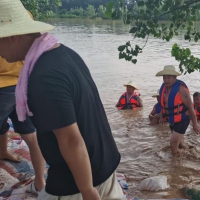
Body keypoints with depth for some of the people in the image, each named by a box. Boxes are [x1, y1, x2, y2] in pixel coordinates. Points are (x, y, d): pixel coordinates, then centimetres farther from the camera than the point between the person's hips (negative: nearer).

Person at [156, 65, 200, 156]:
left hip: (182, 120, -8)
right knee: (179, 143, 23)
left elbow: (190, 107, -18)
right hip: (172, 121, 8)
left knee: (173, 144, -11)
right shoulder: (163, 87, -1)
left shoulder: (180, 89, -23)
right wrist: (161, 117, 23)